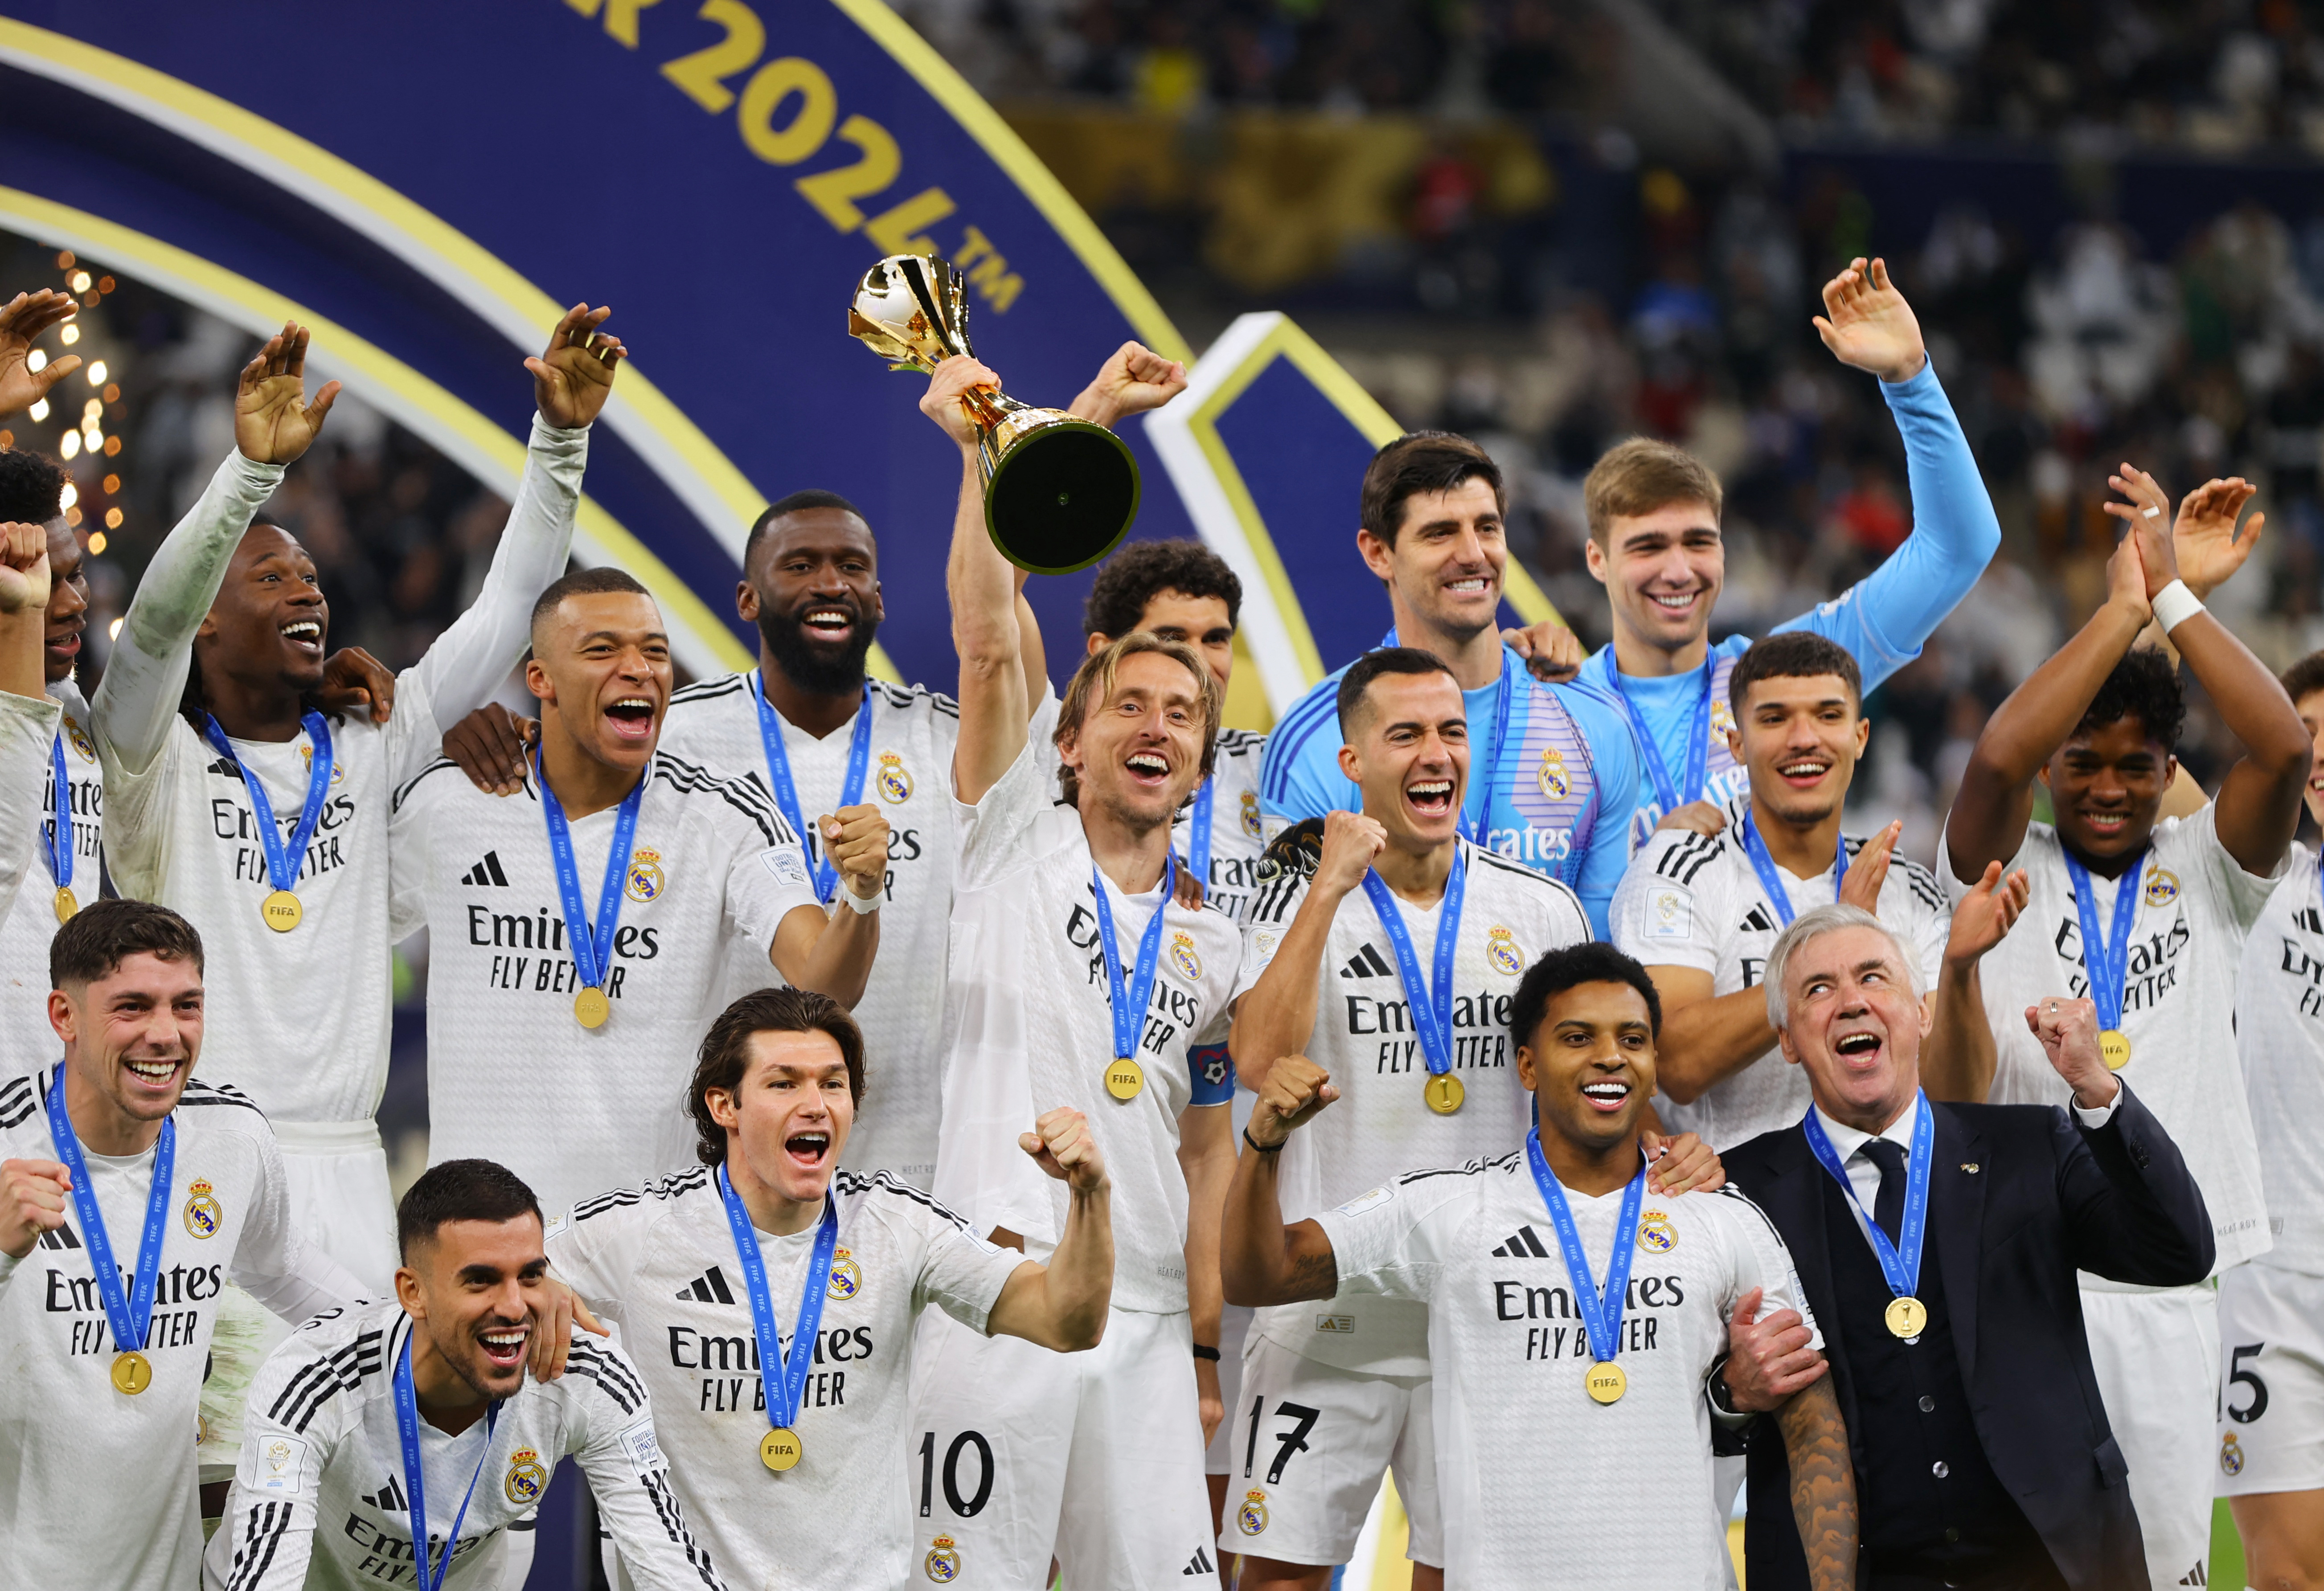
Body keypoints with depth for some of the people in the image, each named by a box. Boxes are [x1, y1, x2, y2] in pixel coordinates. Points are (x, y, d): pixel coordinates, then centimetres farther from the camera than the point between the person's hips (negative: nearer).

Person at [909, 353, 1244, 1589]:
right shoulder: (1018, 842, 8)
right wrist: (982, 453, -17)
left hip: (1147, 1317, 5)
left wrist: (1207, 1349, 13)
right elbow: (988, 642, -5)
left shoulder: (1212, 944, 20)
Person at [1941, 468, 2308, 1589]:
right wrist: (2122, 609, -12)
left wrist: (2175, 597, -9)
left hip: (2174, 1284, 2)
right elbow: (1996, 761, -16)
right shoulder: (2007, 872, 5)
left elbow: (2283, 748, -7)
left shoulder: (2204, 873, 10)